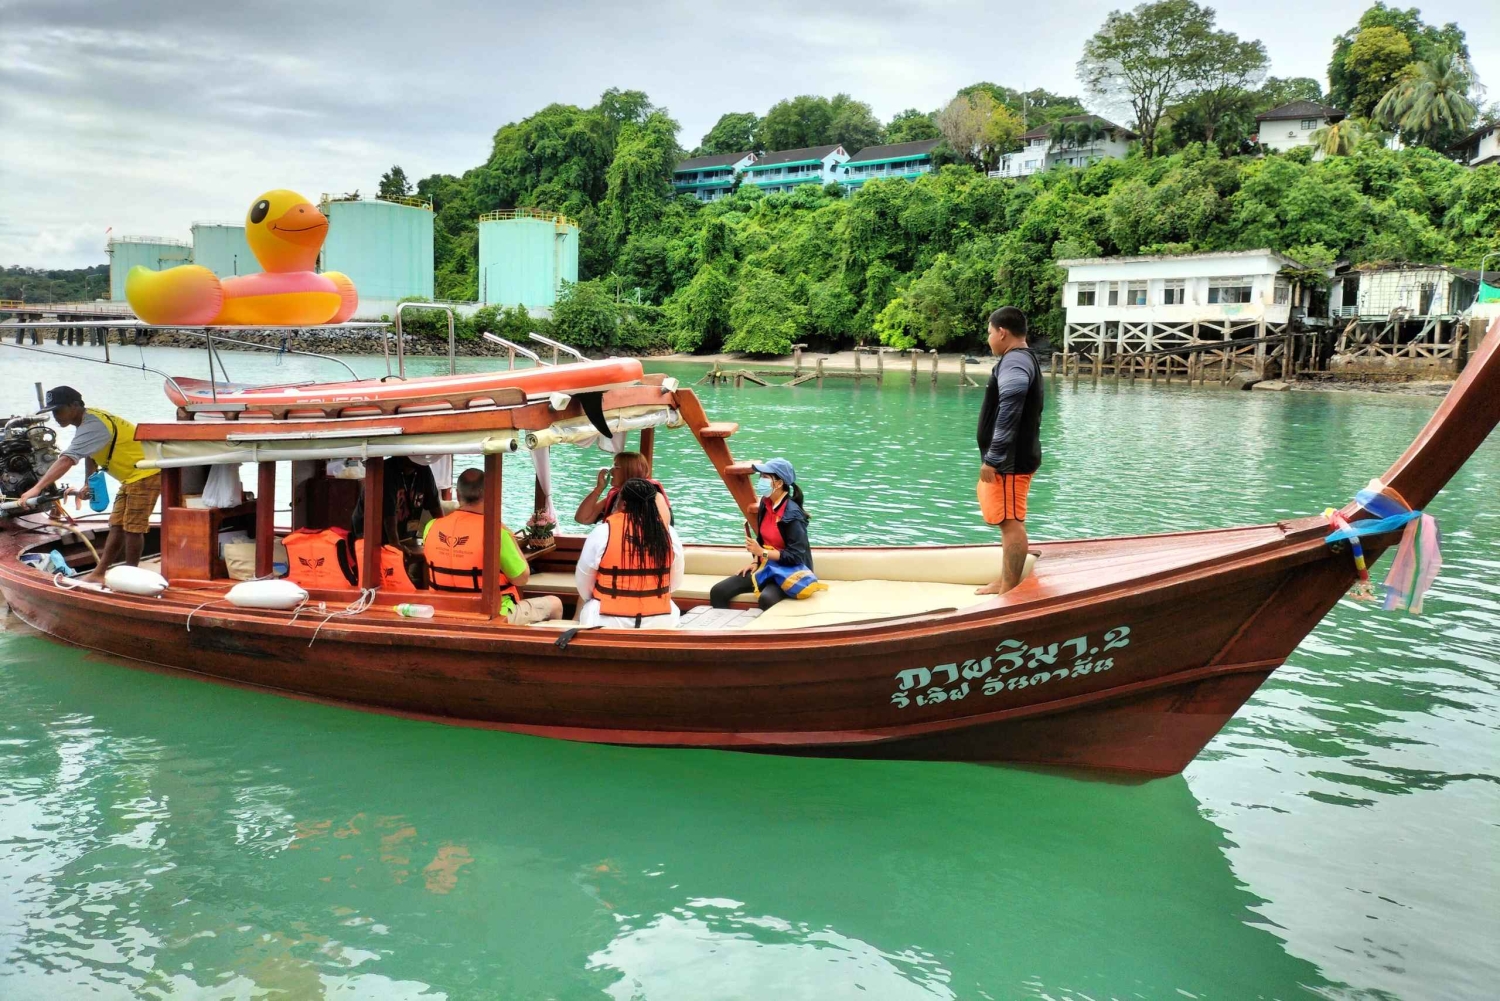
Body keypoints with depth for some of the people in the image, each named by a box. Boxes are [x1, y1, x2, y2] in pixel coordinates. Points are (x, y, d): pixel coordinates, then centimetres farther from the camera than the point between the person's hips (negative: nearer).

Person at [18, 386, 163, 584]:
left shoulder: (92, 425, -25)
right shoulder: (87, 420, 6)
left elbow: (67, 460, -33)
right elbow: (90, 455, 18)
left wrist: (37, 488, -37)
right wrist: (89, 485, 11)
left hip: (145, 473, -10)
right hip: (131, 477, 10)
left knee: (132, 528, -6)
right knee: (117, 526, 11)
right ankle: (99, 573, 15)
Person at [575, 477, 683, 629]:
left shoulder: (603, 532, -12)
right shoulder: (668, 533, -4)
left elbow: (584, 584, -1)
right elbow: (675, 583, 6)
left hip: (610, 621, -2)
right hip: (659, 621, 2)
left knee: (587, 607, 27)